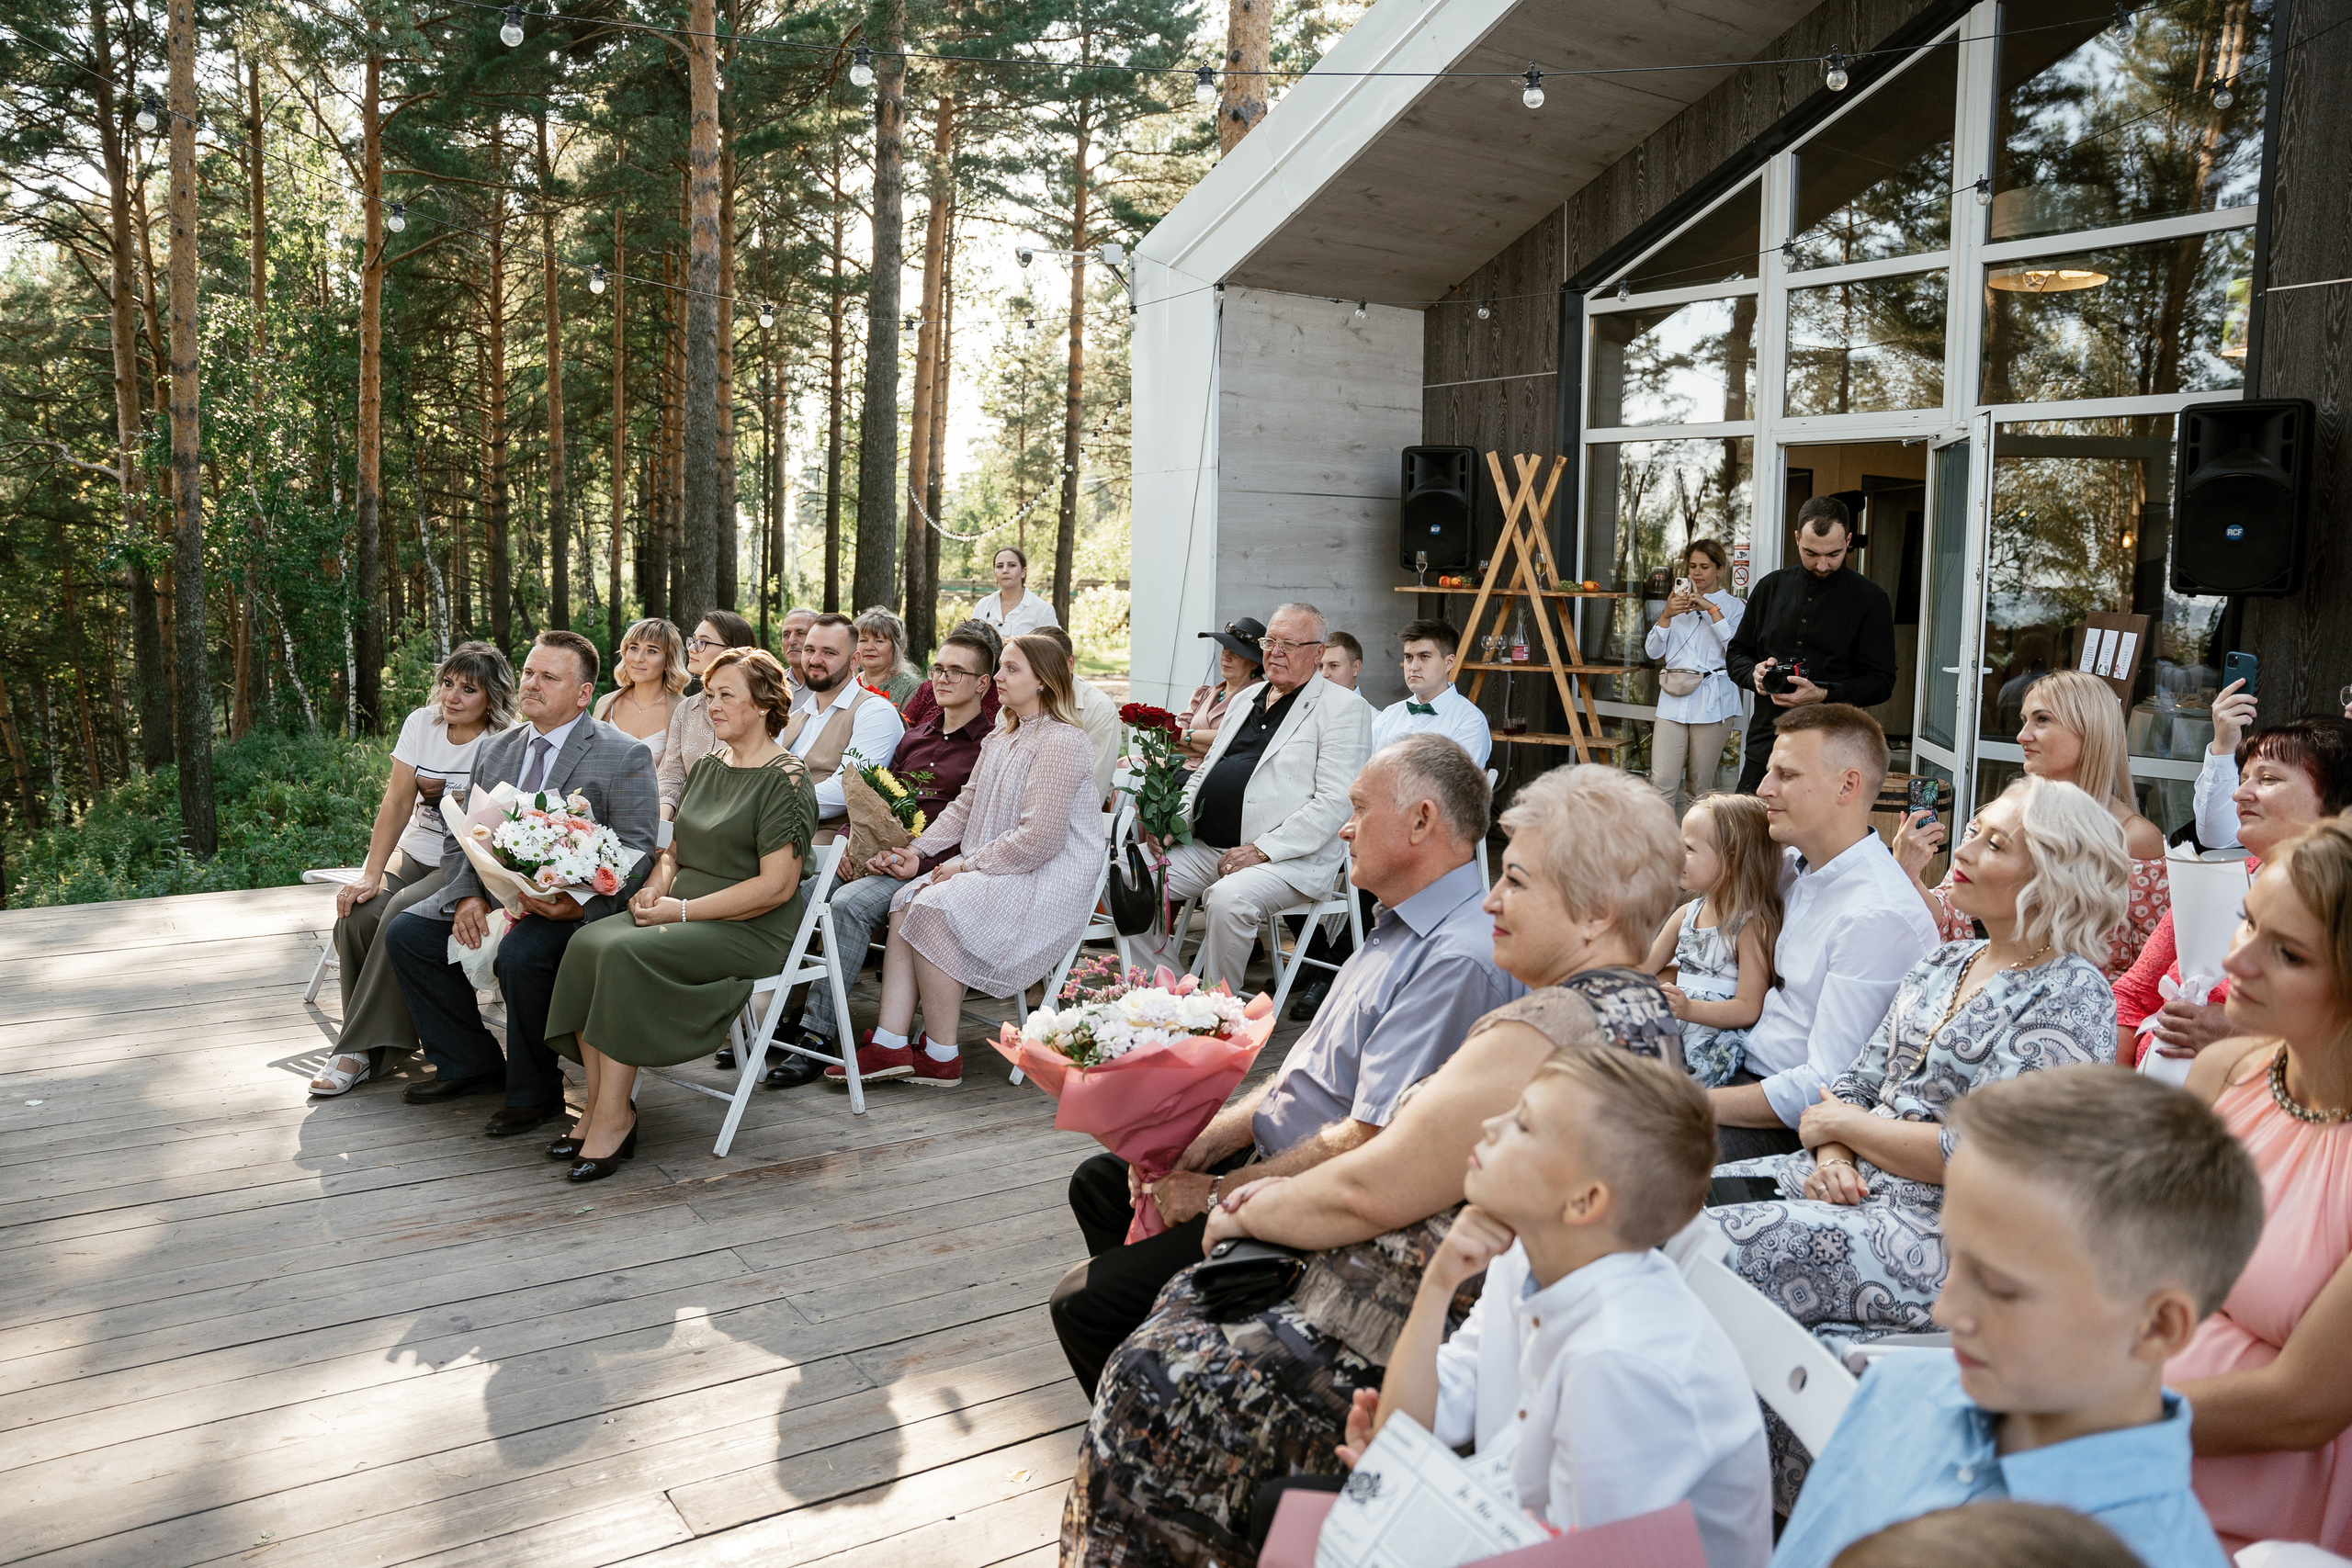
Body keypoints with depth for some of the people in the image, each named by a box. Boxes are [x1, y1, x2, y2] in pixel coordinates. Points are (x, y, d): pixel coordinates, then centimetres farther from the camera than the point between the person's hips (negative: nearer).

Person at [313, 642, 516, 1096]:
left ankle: (365, 1050, -19)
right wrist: (370, 875, -11)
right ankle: (362, 1040, -9)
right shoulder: (421, 723, 2)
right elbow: (398, 803, -3)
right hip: (414, 853, 5)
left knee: (402, 916, -29)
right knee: (356, 914, -21)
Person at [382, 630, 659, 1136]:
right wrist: (467, 896, -7)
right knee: (406, 931, -5)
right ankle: (470, 1063, 10)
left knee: (520, 954, -33)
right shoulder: (495, 750, 14)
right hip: (493, 893, 7)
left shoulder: (625, 757, -7)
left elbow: (634, 853, -14)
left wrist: (580, 905, -29)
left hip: (568, 903, -7)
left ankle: (535, 1091, -10)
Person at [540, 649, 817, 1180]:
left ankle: (615, 1118, -20)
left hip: (751, 932, -8)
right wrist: (656, 886, 0)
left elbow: (777, 885, -16)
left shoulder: (785, 779, -10)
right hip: (685, 916, 8)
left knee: (626, 954, -28)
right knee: (587, 943, -18)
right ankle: (598, 1104, -15)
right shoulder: (706, 765, 16)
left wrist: (683, 909, -17)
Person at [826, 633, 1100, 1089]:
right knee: (907, 901, -12)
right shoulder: (1001, 739, 18)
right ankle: (889, 1044, -17)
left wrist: (967, 865, -16)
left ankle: (942, 1058, -15)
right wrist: (917, 850, 3)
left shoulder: (1060, 743, -14)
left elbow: (1040, 837, -21)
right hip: (998, 873, 9)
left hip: (1048, 883, -9)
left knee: (935, 908, -25)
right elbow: (965, 806, 19)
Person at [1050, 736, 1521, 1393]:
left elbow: (1366, 1143, -28)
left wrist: (1218, 1193, -17)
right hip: (1271, 1153, 11)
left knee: (1085, 1304, -14)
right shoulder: (1401, 927, 9)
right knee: (1099, 1183, 24)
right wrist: (1206, 1142, 1)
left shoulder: (1461, 962, -26)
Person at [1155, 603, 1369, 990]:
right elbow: (1205, 771, 26)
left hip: (1288, 859, -7)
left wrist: (1263, 850, -19)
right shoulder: (1245, 699, 21)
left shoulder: (1341, 711, -4)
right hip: (1205, 849, 8)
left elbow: (1335, 801, -13)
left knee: (1228, 899, -35)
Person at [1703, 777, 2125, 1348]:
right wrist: (1832, 1157, -7)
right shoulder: (1944, 964, 14)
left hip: (1938, 1232, -8)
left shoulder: (2072, 996, -11)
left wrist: (1843, 1125, -8)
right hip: (1850, 1182, 8)